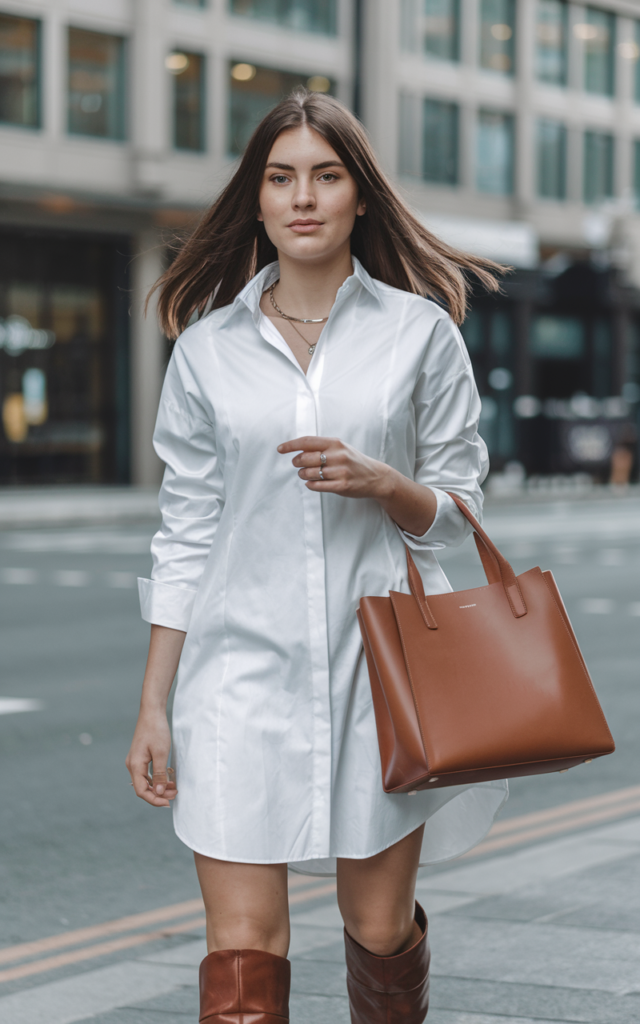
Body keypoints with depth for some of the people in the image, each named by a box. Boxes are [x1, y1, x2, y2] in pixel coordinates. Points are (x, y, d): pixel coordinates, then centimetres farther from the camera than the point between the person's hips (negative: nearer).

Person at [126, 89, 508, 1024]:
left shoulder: (420, 332, 3)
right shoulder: (209, 347, 6)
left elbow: (454, 513, 6)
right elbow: (186, 534, 7)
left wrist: (377, 482, -16)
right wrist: (153, 705, 4)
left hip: (381, 666, 0)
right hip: (245, 669, 0)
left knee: (380, 930, 10)